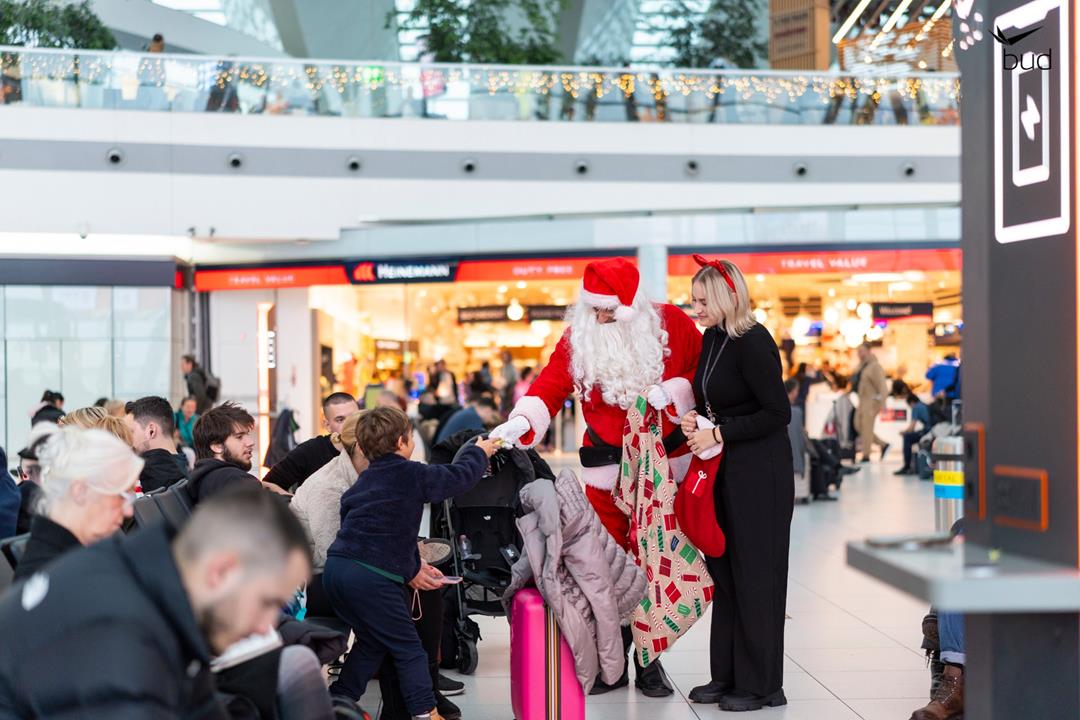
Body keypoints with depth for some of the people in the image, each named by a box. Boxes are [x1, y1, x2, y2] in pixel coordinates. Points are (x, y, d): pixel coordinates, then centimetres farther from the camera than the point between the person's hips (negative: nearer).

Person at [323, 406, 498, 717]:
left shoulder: (364, 481, 20)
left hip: (335, 568, 8)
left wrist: (411, 568, 20)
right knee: (408, 650, 4)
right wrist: (479, 452, 25)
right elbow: (459, 476, 5)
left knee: (372, 642, 24)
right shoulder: (411, 475, -4)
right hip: (370, 576, -8)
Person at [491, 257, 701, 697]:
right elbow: (550, 387, -11)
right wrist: (521, 422, -27)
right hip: (607, 468, 1)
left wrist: (672, 391, -15)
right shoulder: (579, 338, -3)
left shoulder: (671, 325, -5)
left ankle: (650, 661, 15)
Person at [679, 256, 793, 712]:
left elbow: (778, 413, -19)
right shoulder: (712, 337, 9)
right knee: (722, 568, 11)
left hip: (760, 472, -9)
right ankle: (727, 675, 21)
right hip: (724, 469, 9)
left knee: (754, 572, -2)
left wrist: (720, 434, -18)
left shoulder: (753, 342, -17)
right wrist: (695, 420, 1)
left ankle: (759, 685, 8)